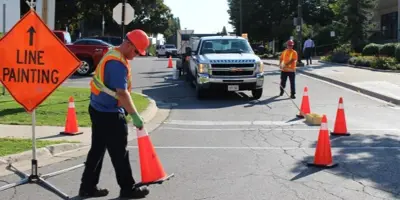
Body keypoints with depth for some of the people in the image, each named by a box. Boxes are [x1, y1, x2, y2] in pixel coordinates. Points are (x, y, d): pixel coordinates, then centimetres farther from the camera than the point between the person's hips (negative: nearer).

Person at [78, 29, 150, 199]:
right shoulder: (118, 63, -22)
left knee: (97, 149, 14)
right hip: (109, 114, -10)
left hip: (99, 109, 10)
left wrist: (127, 110, 19)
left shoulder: (112, 53, 10)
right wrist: (135, 116, -25)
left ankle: (88, 186, 19)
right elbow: (122, 93, -27)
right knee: (119, 153, 1)